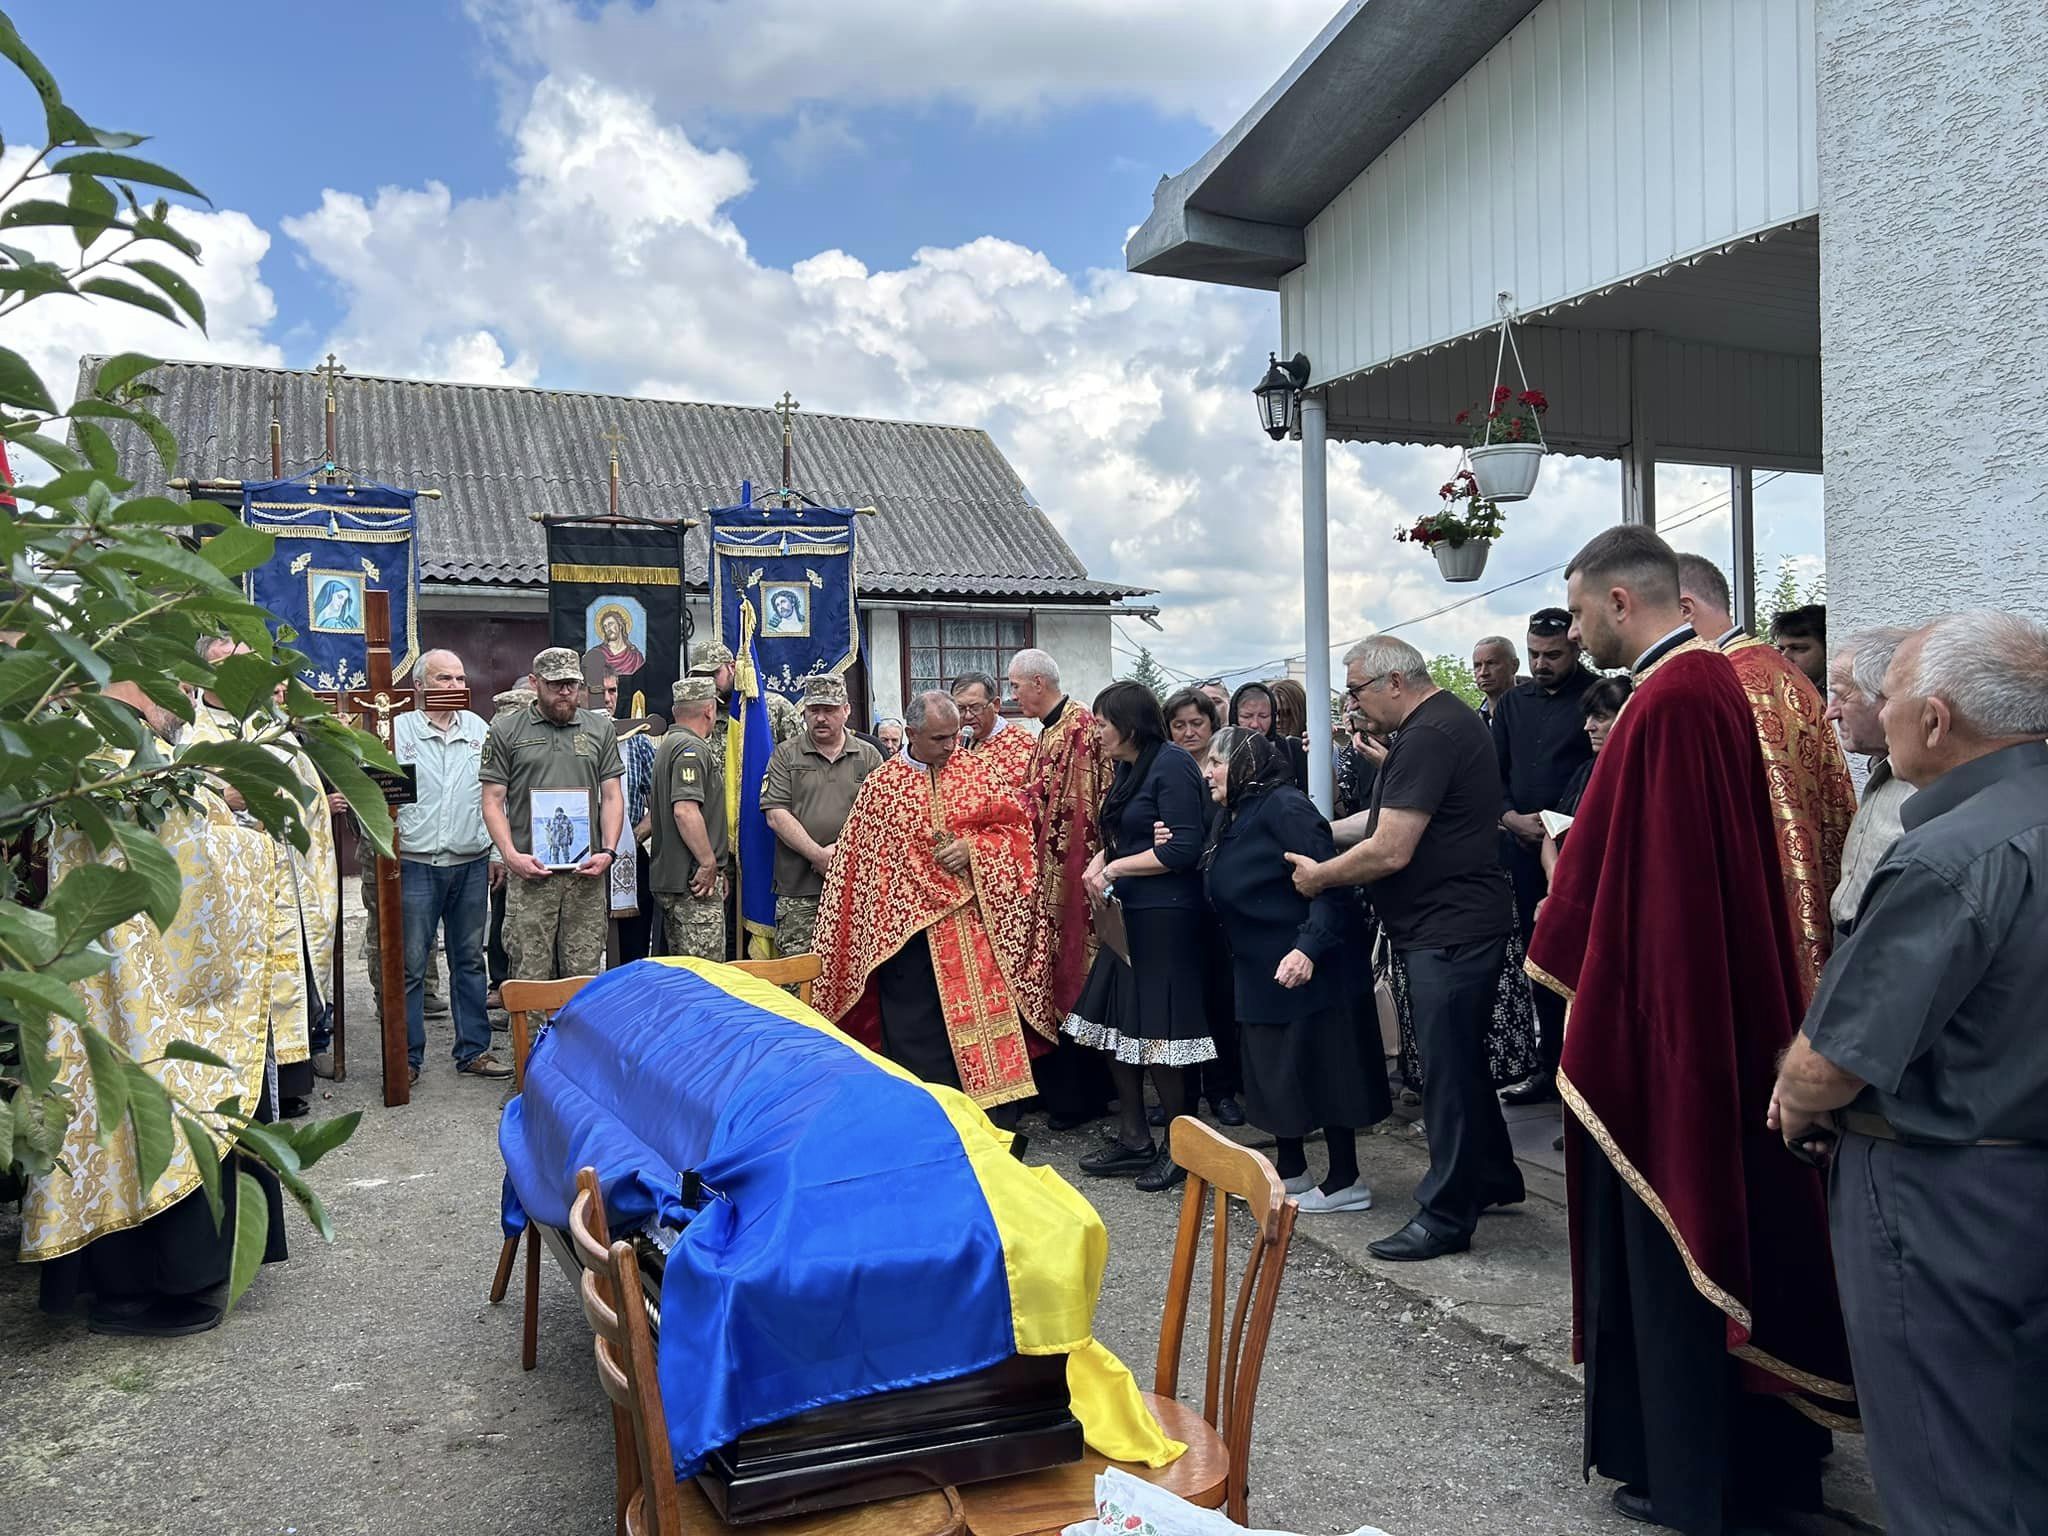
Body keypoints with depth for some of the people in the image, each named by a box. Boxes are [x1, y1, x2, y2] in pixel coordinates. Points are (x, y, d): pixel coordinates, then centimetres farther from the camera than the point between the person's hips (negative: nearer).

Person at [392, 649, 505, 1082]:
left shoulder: (479, 730, 9)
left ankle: (474, 1050, 19)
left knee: (469, 961, 11)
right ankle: (407, 1056, 11)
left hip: (471, 864, 3)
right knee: (410, 964, 1)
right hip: (414, 864, -3)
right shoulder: (398, 730, -1)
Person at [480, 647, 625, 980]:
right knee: (530, 975, -1)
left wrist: (608, 851, -2)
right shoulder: (505, 731, 6)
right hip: (529, 871, -2)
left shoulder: (600, 729, 12)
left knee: (585, 973, 4)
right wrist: (511, 854, -10)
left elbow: (612, 796, 11)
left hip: (586, 871, 2)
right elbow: (493, 801, 3)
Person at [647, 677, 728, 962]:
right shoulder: (692, 749, -14)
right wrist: (709, 863, -19)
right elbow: (685, 811, -25)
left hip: (669, 874, 11)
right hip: (695, 880, -11)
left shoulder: (670, 744, 19)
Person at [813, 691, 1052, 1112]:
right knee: (920, 1037, 3)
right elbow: (859, 863, 2)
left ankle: (1000, 1123, 14)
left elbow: (1013, 825, 6)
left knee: (987, 1014, 3)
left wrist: (974, 848, -11)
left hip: (974, 922, 2)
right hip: (908, 927, -2)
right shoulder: (881, 785, -2)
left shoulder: (972, 769, 5)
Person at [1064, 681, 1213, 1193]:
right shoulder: (1129, 769, 14)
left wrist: (1115, 869, -12)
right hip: (1128, 914, 9)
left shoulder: (1172, 766, -13)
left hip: (1164, 916, -9)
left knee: (1156, 1035, -3)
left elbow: (1182, 849, -19)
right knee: (1115, 1024, 11)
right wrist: (1099, 862, -1)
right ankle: (1134, 1140, 22)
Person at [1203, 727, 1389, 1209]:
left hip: (1307, 966, -9)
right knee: (1273, 1070, 14)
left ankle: (1345, 1180, 9)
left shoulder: (1284, 807, -15)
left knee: (1321, 1069, -2)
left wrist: (1308, 947, -33)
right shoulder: (1230, 821, 13)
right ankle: (1290, 1171, 27)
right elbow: (1222, 897, 18)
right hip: (1259, 970, 10)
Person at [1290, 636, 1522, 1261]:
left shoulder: (1428, 736, -20)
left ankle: (1446, 1215, 8)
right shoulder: (1448, 719, 15)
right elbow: (1390, 818, 22)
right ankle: (1492, 1178, 35)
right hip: (1454, 924, 11)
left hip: (1451, 931, -11)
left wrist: (1317, 876, -8)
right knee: (1461, 1059, 21)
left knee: (1447, 1068, -2)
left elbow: (1389, 852, -23)